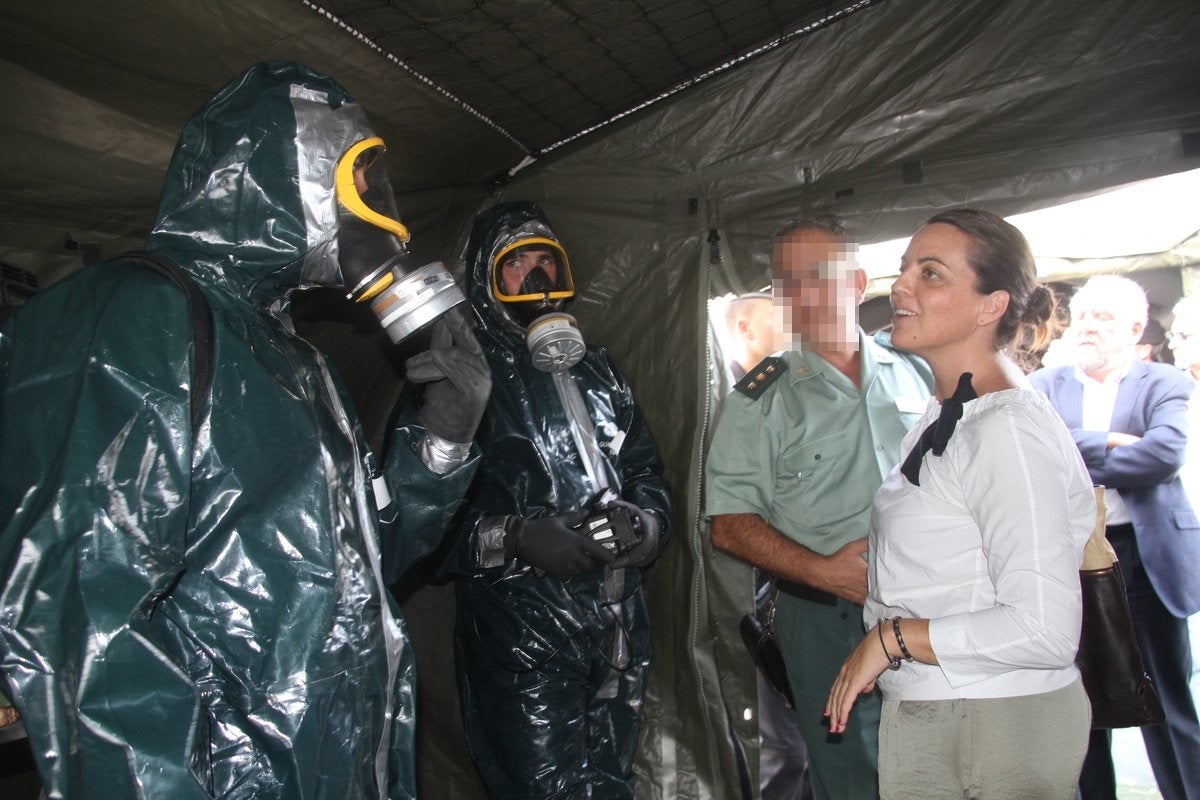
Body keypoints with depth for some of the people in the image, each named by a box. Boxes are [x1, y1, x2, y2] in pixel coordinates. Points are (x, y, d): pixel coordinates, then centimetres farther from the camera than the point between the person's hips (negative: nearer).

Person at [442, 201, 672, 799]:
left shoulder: (597, 370, 17)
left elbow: (645, 468, 21)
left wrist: (645, 520, 0)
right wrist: (514, 538, -20)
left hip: (620, 626, 6)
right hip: (521, 632, -6)